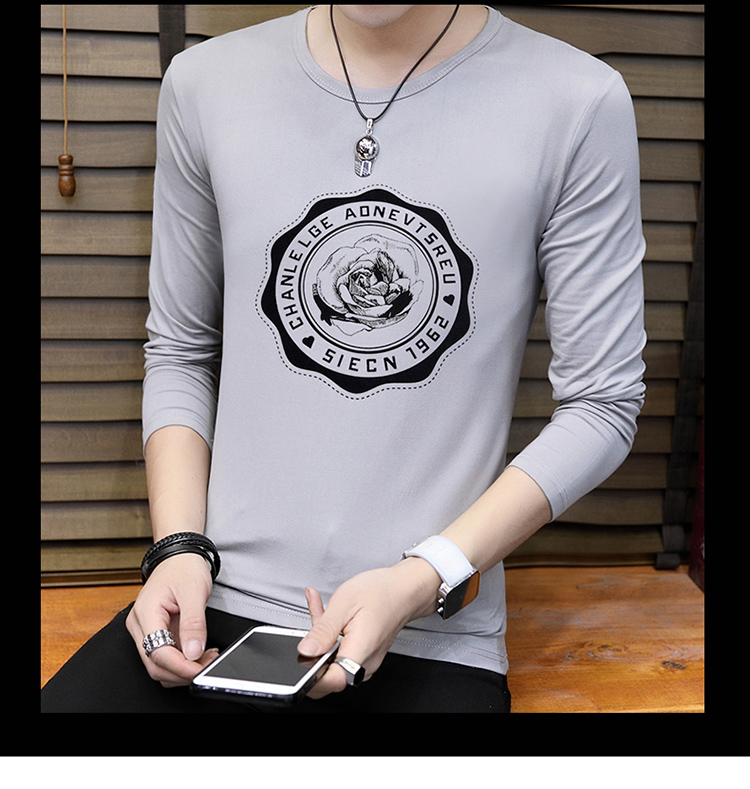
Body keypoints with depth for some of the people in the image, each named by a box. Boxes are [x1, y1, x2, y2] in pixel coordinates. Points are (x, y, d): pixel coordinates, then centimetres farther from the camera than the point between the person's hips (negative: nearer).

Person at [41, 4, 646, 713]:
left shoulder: (577, 104, -5)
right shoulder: (205, 82, 4)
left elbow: (602, 402, -3)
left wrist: (424, 581, -11)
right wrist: (180, 548, -2)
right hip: (214, 605, 1)